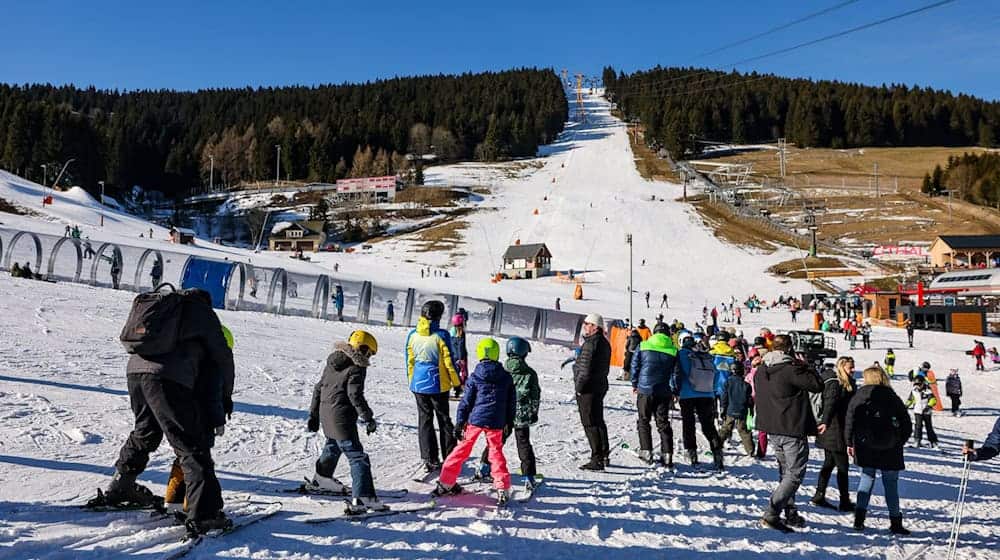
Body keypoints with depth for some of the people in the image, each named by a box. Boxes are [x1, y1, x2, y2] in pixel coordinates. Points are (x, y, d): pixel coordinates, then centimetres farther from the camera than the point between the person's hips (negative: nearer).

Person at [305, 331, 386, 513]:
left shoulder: (332, 363, 14)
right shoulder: (356, 367, -12)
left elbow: (318, 388, 18)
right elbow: (355, 395, -19)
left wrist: (314, 414, 25)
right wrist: (368, 417, -14)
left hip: (326, 415, 9)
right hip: (342, 419, -9)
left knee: (332, 447, 33)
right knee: (358, 457, -10)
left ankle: (320, 478, 54)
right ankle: (362, 498, -20)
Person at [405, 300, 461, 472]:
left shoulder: (412, 335, -1)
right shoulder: (441, 335, -14)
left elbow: (409, 362, 7)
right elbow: (449, 362, -10)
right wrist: (457, 382, 3)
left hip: (418, 385, 3)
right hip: (438, 385, -3)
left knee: (425, 420, 11)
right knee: (444, 420, 10)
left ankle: (429, 460, 11)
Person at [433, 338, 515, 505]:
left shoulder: (475, 377, -4)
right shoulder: (507, 377, 3)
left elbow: (466, 402, -4)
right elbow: (512, 403, 10)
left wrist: (459, 423, 2)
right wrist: (509, 423, 21)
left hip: (475, 419, -1)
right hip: (496, 422, 1)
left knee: (462, 449, 10)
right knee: (496, 452, 13)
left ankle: (445, 483, 14)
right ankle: (503, 489, 5)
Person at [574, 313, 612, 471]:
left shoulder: (591, 343, -18)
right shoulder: (605, 343, 13)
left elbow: (585, 368, -21)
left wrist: (579, 386, -13)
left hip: (588, 388, -10)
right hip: (600, 386, 10)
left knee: (590, 424, -6)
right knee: (598, 421, 19)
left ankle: (597, 459, -5)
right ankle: (604, 454, 28)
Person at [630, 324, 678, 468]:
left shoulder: (643, 346, -2)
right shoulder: (673, 350, 2)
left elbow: (635, 365, 1)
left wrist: (634, 384, 12)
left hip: (644, 390, -1)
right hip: (664, 392, 1)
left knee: (644, 421, 11)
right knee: (663, 423, 8)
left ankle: (646, 451, 6)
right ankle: (667, 455, 5)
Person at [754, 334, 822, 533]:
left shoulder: (760, 371, 6)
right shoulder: (791, 369, -18)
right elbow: (817, 385, -12)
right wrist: (806, 367, 0)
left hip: (771, 430, 8)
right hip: (793, 429, -8)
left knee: (786, 471, 20)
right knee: (795, 474, -2)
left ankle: (791, 514, 26)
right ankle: (771, 514, -11)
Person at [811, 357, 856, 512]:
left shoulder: (847, 384, 15)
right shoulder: (834, 383, -15)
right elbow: (830, 402, -30)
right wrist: (825, 422, -41)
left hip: (831, 431, 10)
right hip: (834, 431, -10)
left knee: (829, 463, 15)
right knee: (843, 466, -3)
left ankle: (819, 496, 21)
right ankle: (845, 502, 4)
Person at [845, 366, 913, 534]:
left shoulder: (858, 396, 0)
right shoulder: (892, 397, 0)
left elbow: (849, 421, -2)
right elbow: (906, 424, 0)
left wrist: (849, 443, 5)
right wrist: (899, 442, 9)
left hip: (864, 446, 1)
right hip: (889, 448, -1)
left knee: (867, 478, 12)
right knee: (890, 483, 7)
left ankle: (859, 518, 3)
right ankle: (895, 522, 8)